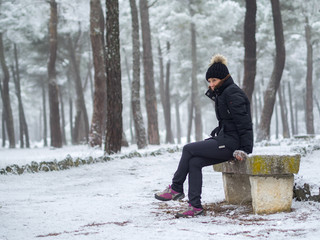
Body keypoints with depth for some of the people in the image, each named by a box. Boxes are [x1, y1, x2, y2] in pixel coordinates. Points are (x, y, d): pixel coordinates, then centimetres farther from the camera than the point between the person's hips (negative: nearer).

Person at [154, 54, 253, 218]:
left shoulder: (232, 93, -12)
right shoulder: (223, 94, 20)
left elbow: (243, 121, -19)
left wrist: (244, 149, -22)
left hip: (231, 143, -9)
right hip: (226, 141, 9)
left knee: (188, 149, -9)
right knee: (194, 162, -6)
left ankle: (176, 188, 4)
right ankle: (195, 206, -11)